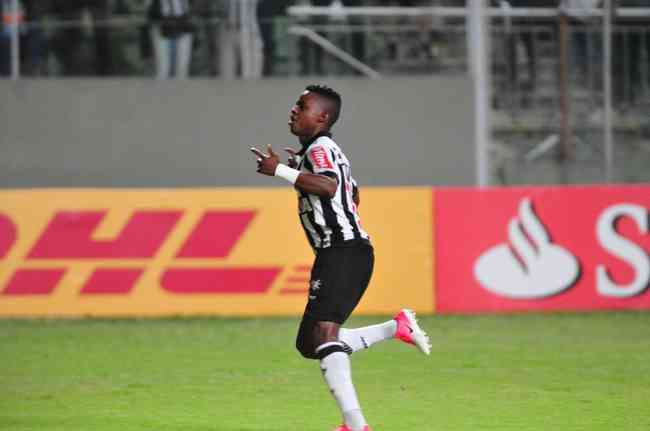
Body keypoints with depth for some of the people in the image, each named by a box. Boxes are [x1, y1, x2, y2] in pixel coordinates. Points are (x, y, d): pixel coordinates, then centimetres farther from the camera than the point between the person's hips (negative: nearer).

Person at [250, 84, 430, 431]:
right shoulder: (328, 150, 23)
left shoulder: (319, 148, -9)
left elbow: (329, 186, -30)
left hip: (344, 254, -10)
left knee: (323, 334, -21)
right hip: (336, 256, 10)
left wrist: (280, 171, -26)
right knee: (308, 345, 15)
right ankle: (398, 327, 17)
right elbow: (353, 195, 36)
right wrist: (303, 170, 33)